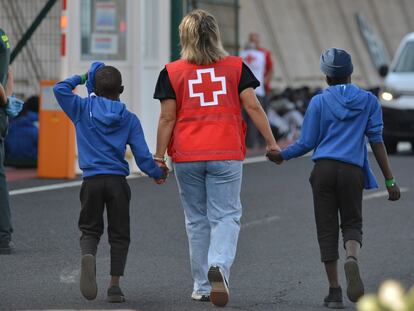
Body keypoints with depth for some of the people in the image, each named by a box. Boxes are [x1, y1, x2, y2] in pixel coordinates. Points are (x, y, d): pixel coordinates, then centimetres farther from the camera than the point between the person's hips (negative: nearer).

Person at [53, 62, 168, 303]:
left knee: (90, 230, 10)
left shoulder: (83, 109, 3)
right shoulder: (129, 120, 4)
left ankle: (88, 256, -24)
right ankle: (115, 285, 2)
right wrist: (158, 173, 19)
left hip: (92, 181, 0)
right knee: (119, 234, 8)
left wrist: (81, 78, 18)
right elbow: (143, 156, 3)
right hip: (118, 181, 0)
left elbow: (60, 89, 5)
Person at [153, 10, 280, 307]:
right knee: (225, 215, 1)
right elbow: (253, 107, -1)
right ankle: (219, 266, -26)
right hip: (226, 154, -1)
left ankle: (202, 287, 16)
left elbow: (167, 118, -2)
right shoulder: (235, 67, 2)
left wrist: (159, 156, 4)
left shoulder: (172, 72, 0)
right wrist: (271, 142, 6)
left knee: (197, 220, 11)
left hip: (187, 157, 1)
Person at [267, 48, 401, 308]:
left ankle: (335, 292, 4)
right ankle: (352, 258, -22)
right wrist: (390, 180, 5)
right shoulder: (369, 101, 8)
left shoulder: (319, 102, 6)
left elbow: (307, 143, 5)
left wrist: (282, 155, 23)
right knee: (352, 224, 13)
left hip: (323, 169, 0)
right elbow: (377, 141, 3)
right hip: (353, 171, 0)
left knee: (327, 230, 6)